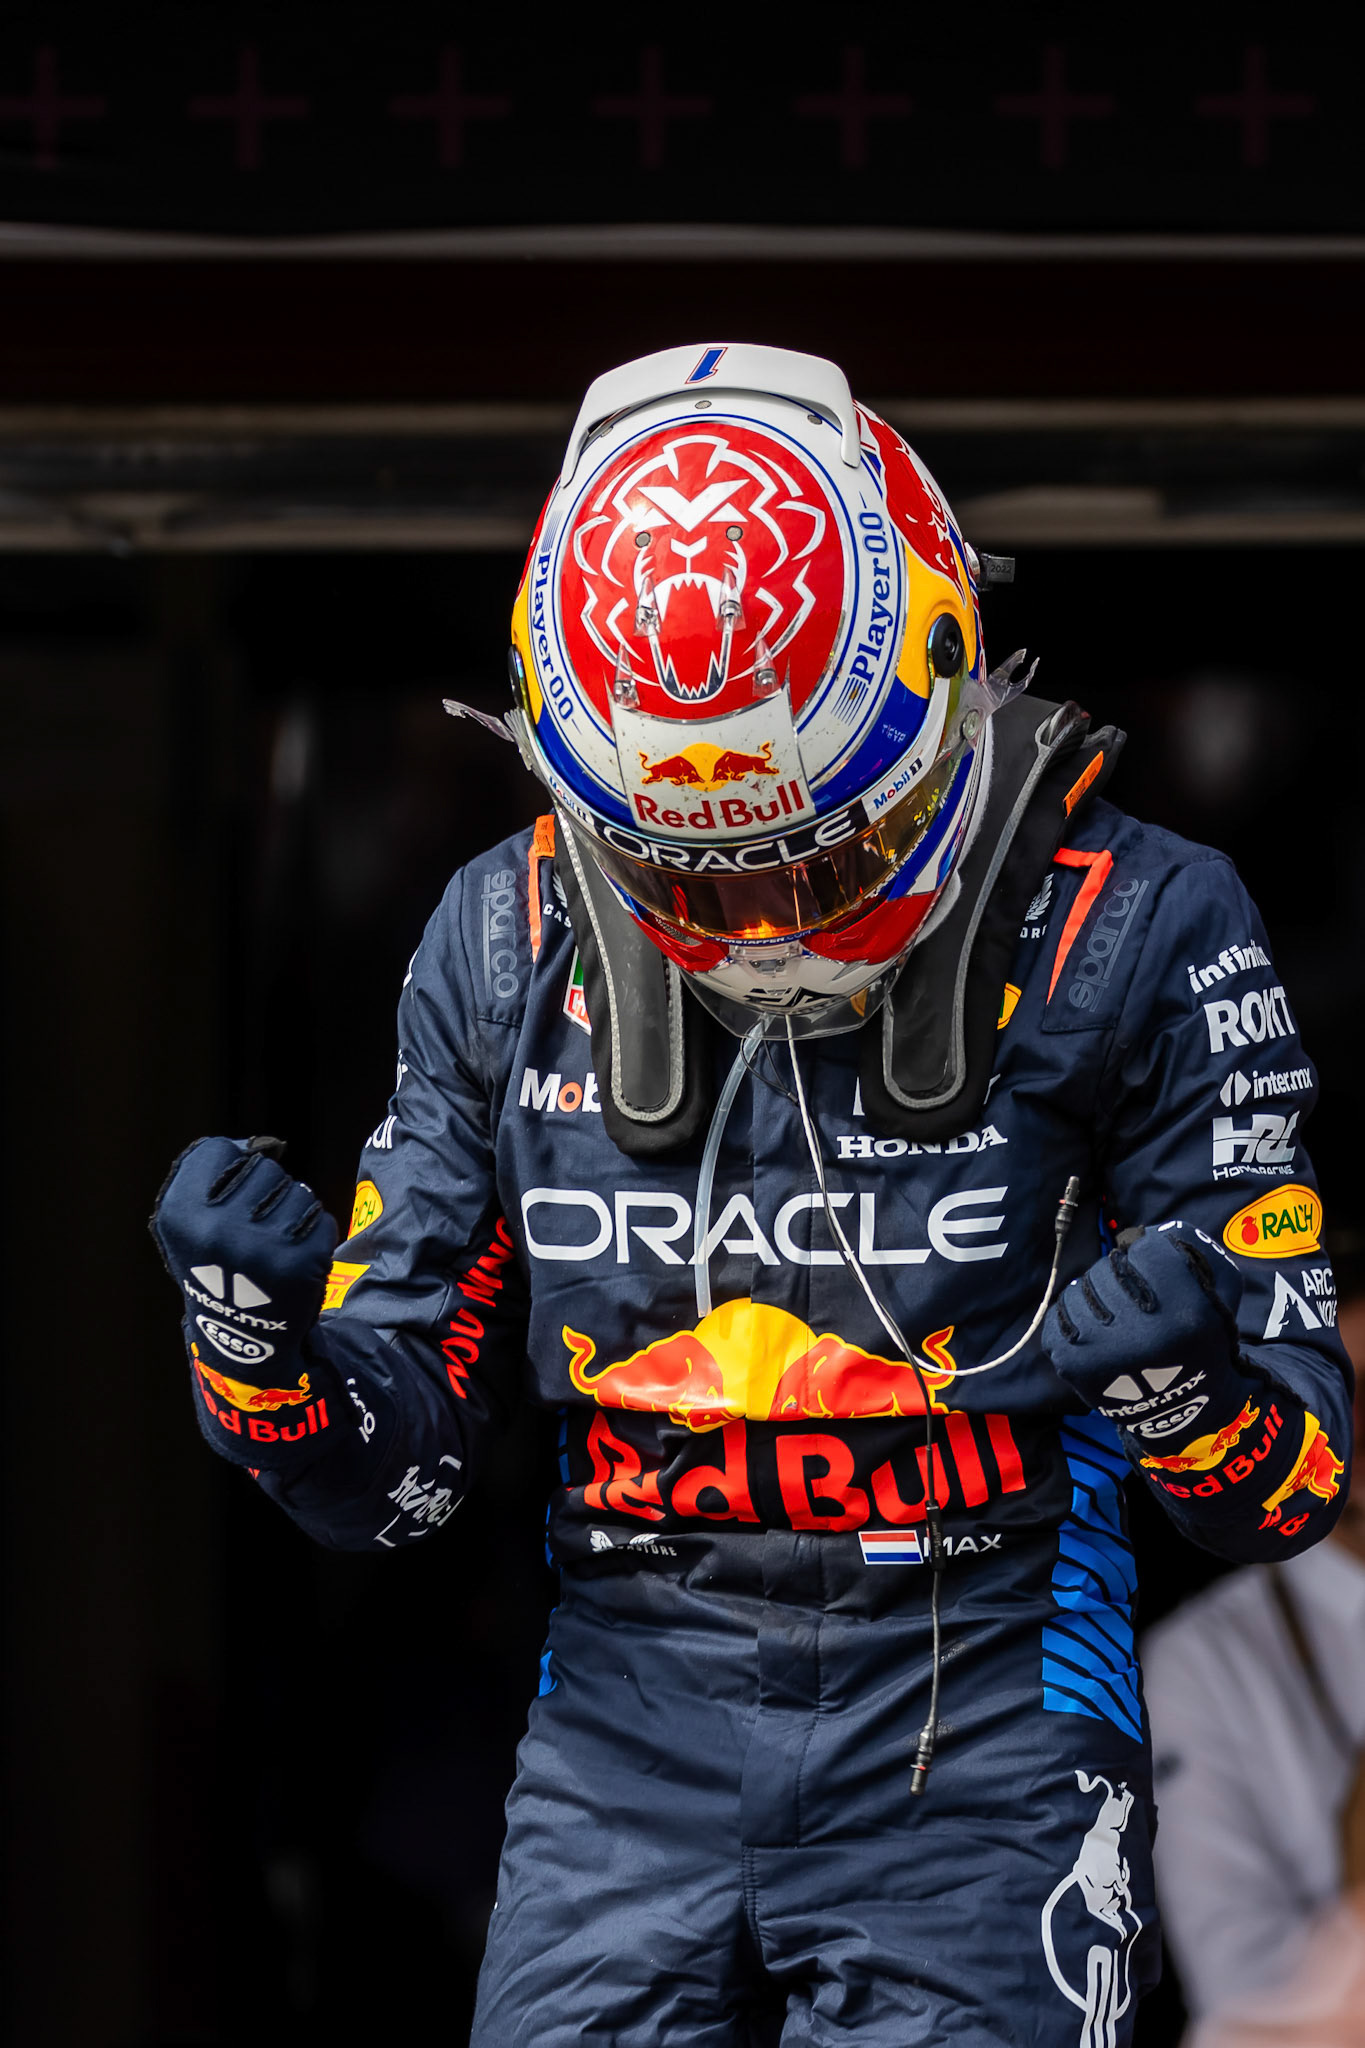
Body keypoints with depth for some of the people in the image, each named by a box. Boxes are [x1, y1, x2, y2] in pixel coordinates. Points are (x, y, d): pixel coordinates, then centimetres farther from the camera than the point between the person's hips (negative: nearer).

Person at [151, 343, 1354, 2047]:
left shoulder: (1125, 934, -6)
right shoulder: (507, 947, 5)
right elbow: (394, 1471, 9)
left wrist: (1191, 1383, -26)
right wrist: (260, 1332, -12)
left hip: (971, 1737, -3)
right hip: (628, 1725, 3)